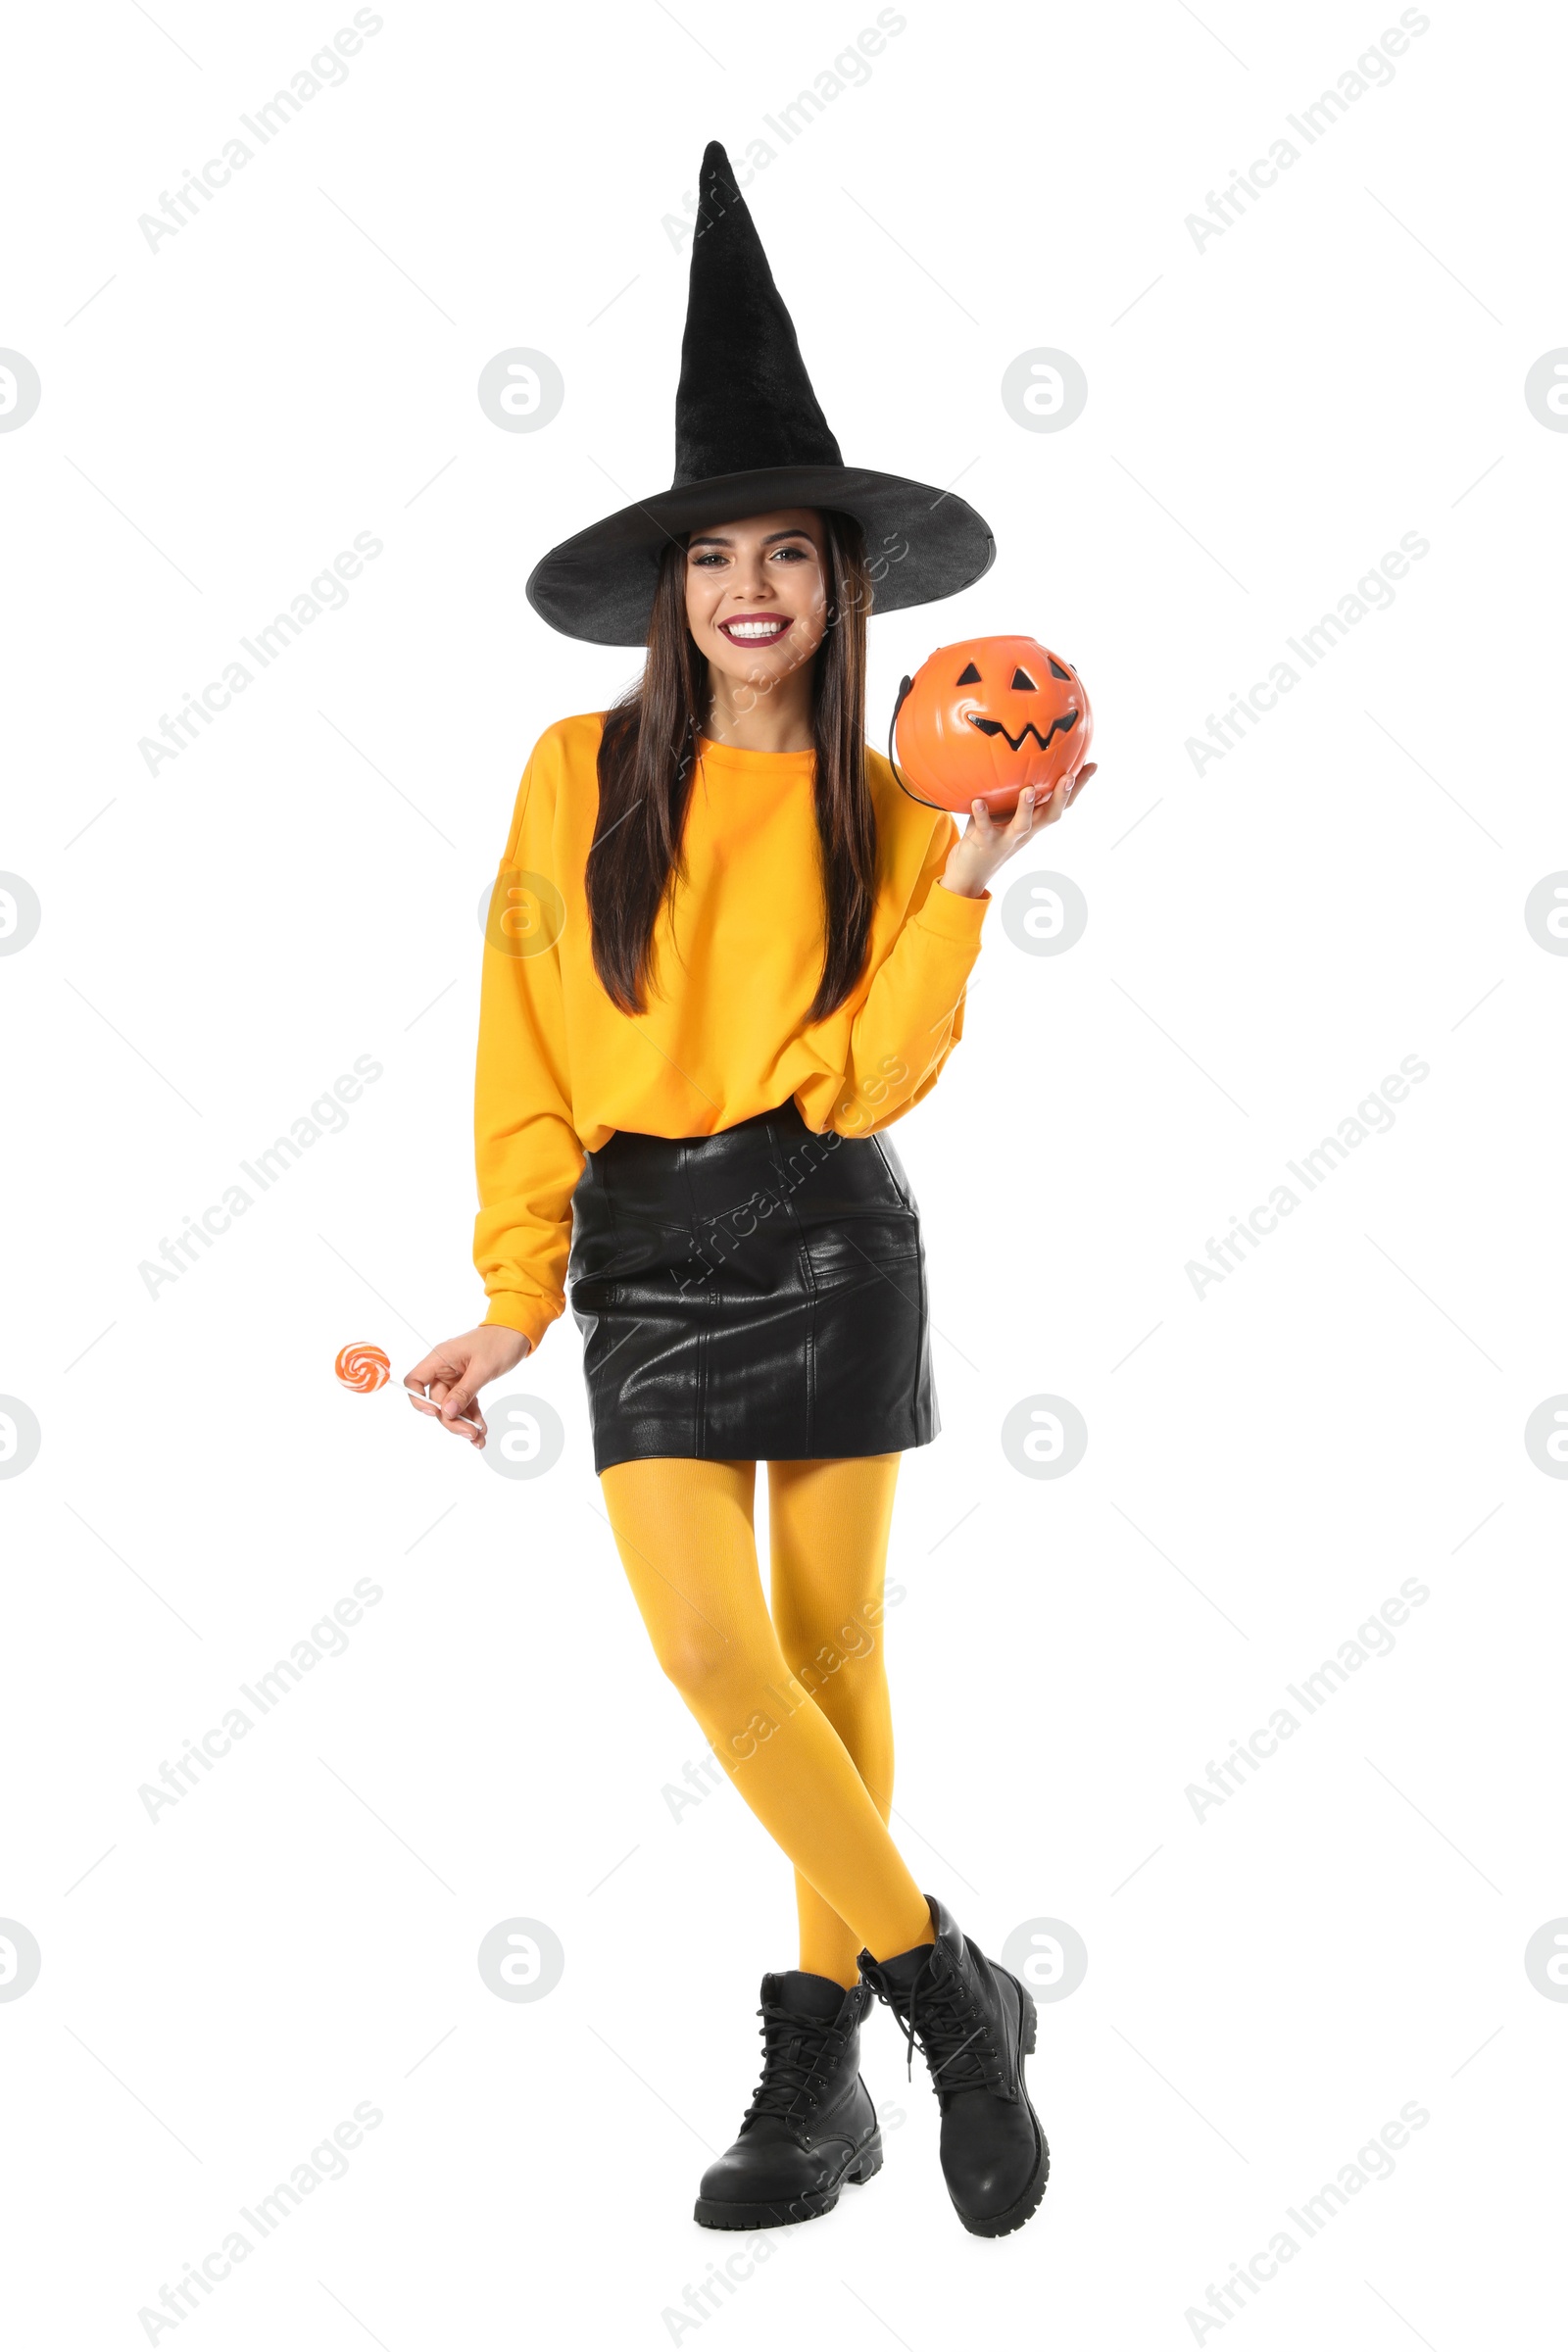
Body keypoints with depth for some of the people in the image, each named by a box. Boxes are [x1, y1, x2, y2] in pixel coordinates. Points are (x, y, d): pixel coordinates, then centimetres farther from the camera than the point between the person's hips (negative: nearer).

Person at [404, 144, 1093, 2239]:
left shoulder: (883, 806, 1)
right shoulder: (581, 773, 2)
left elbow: (869, 1077, -8)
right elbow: (528, 1049, 2)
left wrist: (965, 886, -16)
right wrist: (515, 1298, -1)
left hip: (828, 1236, 0)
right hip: (638, 1248, 1)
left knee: (830, 1639, 5)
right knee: (707, 1639, -9)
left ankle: (820, 2057, 21)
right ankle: (950, 1993, 7)